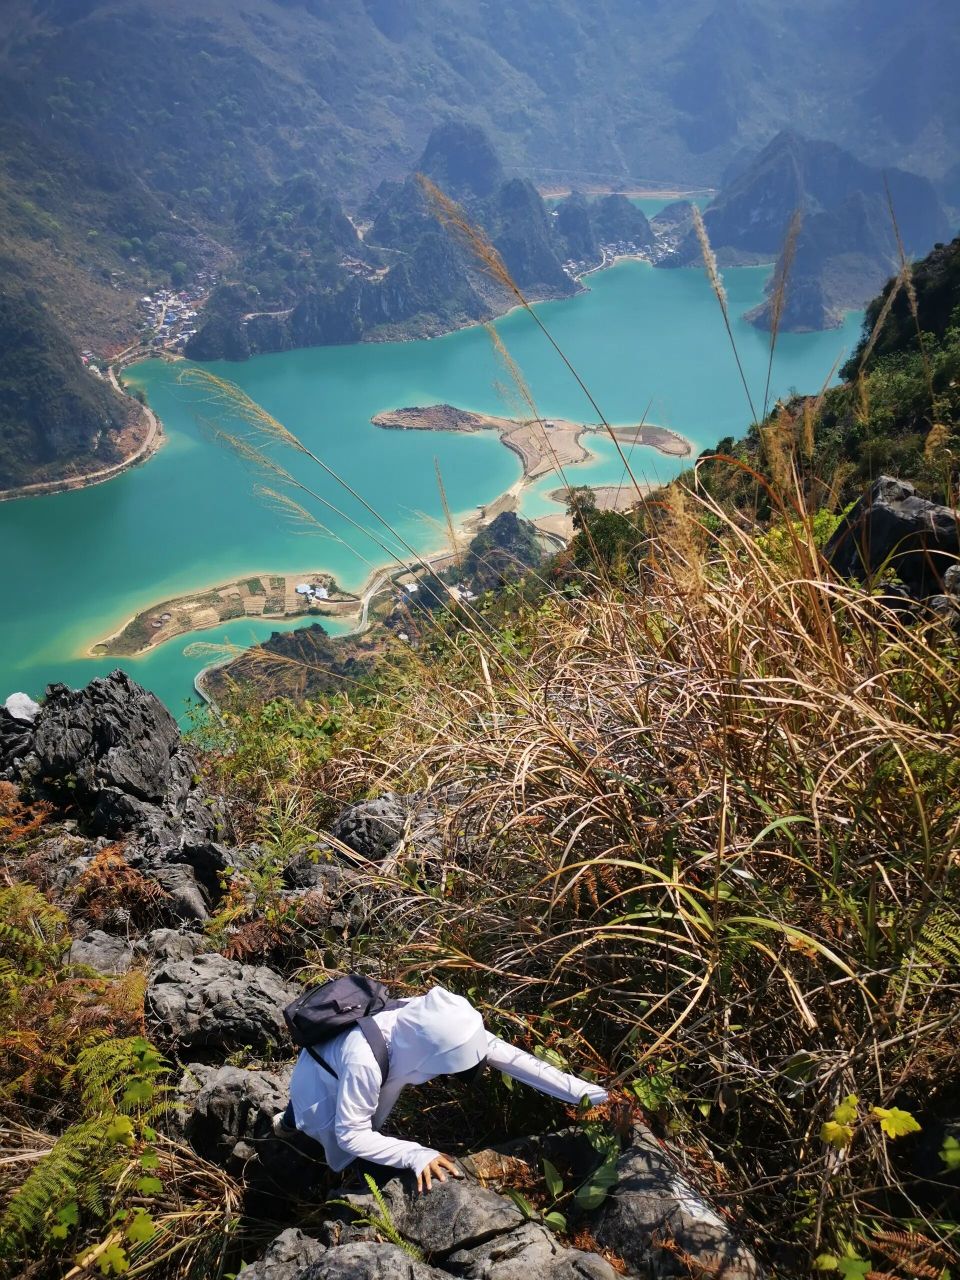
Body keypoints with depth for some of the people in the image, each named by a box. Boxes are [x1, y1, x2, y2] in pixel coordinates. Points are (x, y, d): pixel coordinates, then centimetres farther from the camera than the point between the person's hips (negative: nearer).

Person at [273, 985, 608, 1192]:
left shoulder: (432, 1027, -32)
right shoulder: (364, 1062, -46)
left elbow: (506, 1054, -29)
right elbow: (350, 1136, -33)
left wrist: (583, 1092, -32)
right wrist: (416, 1155, -43)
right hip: (323, 1084, -5)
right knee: (350, 1165, 9)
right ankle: (293, 1118, 27)